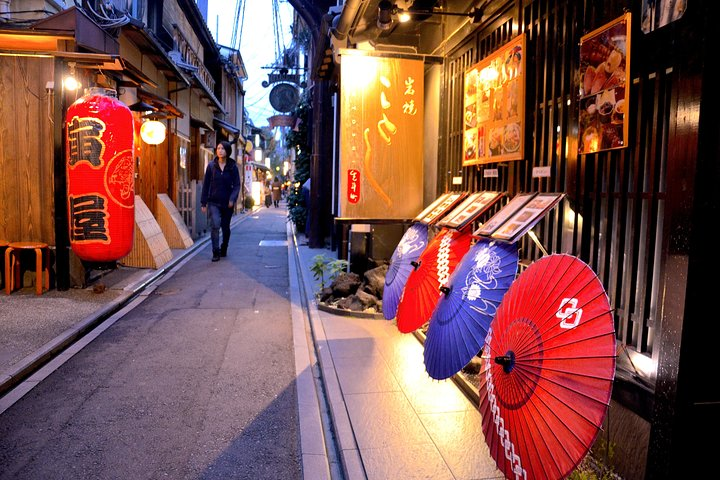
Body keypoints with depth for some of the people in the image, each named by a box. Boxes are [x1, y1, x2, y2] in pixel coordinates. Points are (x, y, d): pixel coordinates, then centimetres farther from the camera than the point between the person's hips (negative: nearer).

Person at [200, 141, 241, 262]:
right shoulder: (211, 166, 1)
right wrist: (203, 202, 1)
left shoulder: (233, 167, -1)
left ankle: (223, 250, 31)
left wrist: (232, 199, -17)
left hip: (227, 203, 1)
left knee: (226, 228, 10)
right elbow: (206, 185, 3)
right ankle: (215, 252, -9)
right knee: (215, 225, -17)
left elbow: (237, 185, -2)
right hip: (214, 202, 0)